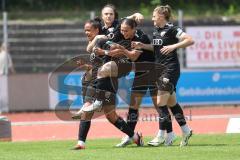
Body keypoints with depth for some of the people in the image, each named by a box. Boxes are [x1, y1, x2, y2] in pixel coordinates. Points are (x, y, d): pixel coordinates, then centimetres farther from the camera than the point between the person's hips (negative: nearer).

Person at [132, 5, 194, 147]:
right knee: (171, 103, 14)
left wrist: (173, 46, -29)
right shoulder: (156, 31, 12)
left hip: (170, 69, -9)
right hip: (160, 69, 9)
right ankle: (186, 130, 23)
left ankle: (161, 136, -8)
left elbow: (190, 40, -21)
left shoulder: (172, 29, -12)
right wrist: (142, 46, 12)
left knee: (161, 102, -12)